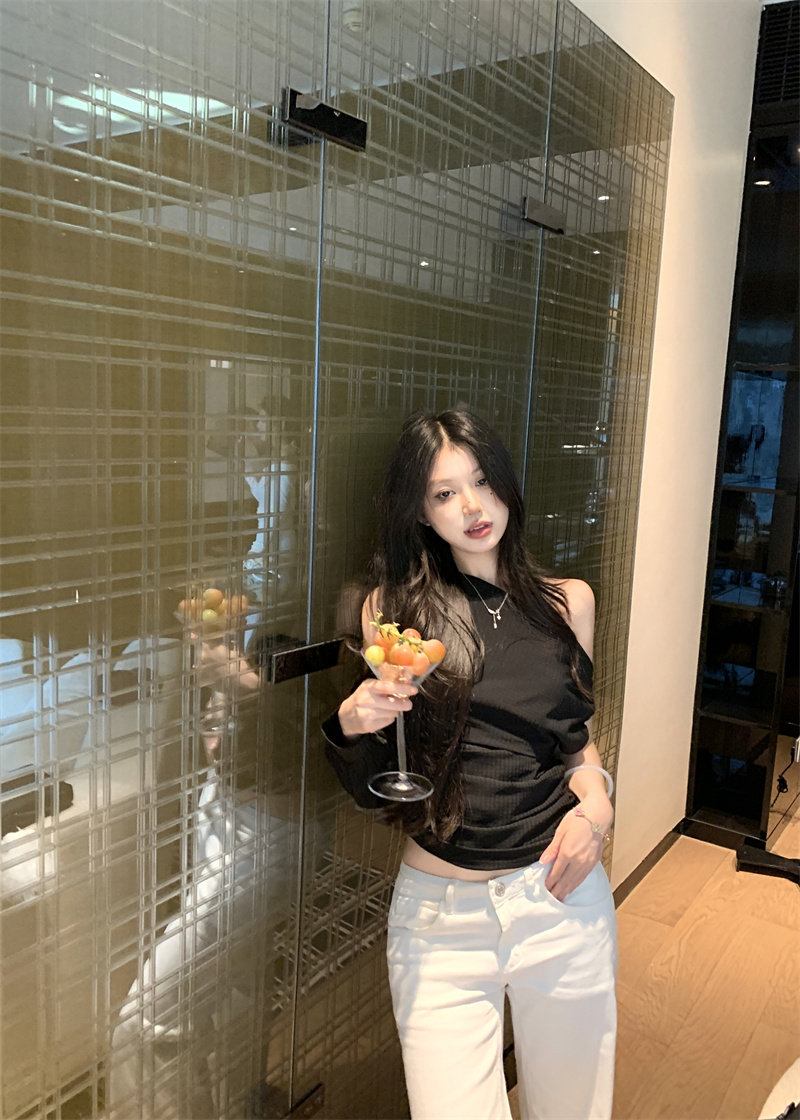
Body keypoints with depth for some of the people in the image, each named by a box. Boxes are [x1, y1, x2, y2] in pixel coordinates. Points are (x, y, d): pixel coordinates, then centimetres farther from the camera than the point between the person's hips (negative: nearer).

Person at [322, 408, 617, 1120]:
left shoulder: (568, 602, 2)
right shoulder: (396, 607, -4)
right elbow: (374, 789, 2)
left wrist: (595, 804, -4)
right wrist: (353, 723, -18)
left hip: (561, 899, 2)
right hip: (439, 911, -2)